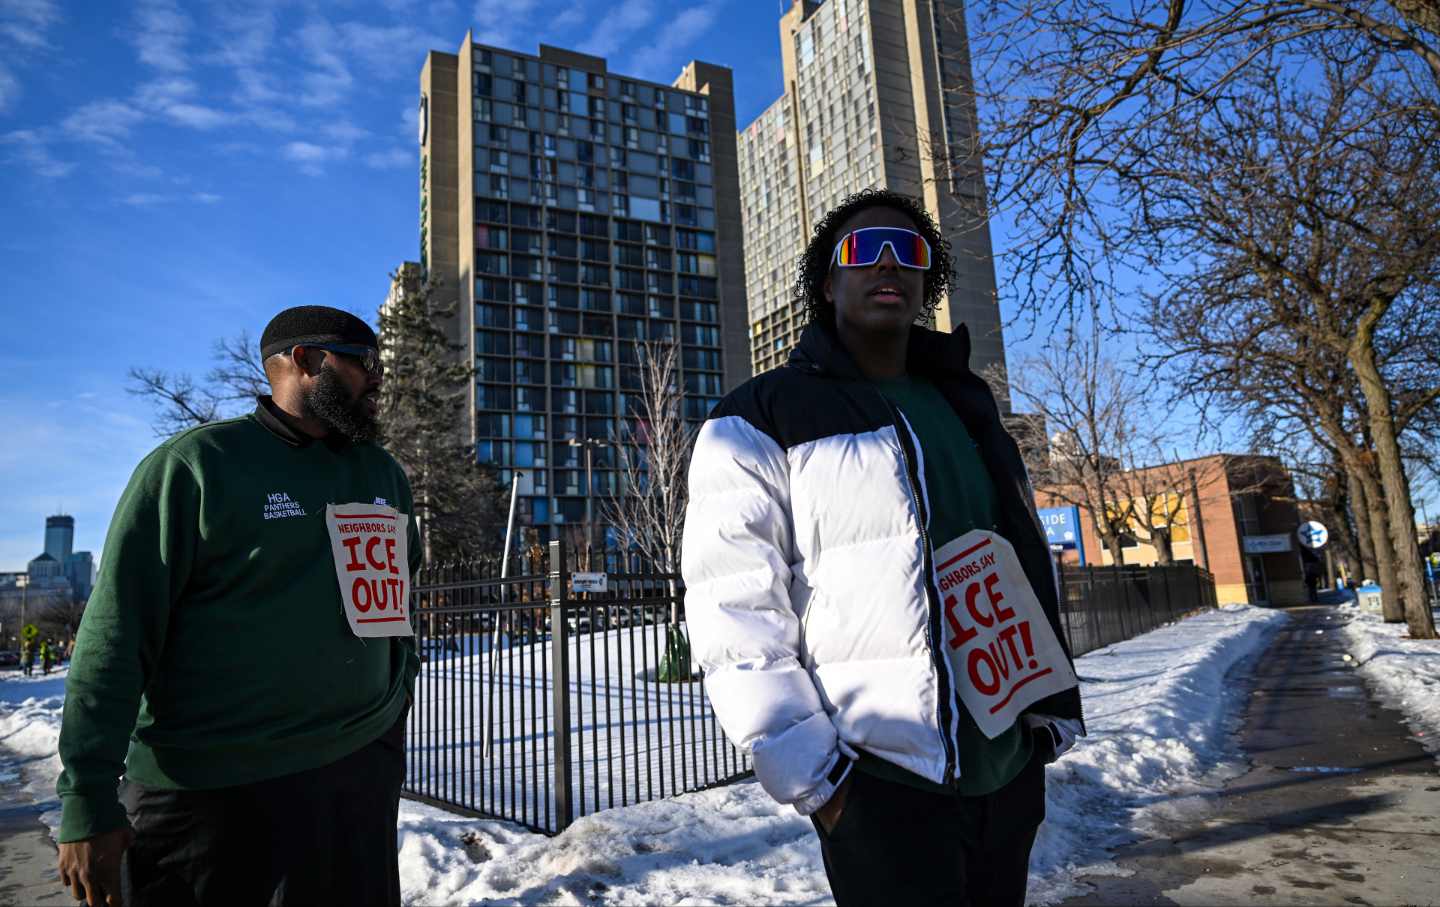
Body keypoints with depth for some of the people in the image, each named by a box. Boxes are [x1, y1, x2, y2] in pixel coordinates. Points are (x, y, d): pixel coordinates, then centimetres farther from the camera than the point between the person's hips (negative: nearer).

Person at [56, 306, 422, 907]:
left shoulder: (384, 475, 11)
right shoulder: (194, 464, -6)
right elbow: (117, 632, -9)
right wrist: (87, 797, -12)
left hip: (361, 775, 5)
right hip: (210, 790, -5)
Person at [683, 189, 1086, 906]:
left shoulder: (965, 405, 14)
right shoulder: (760, 420, -6)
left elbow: (1028, 559, 18)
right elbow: (736, 611, -13)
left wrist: (1055, 705, 14)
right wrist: (810, 772, -16)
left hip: (1013, 768, 6)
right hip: (883, 783, -6)